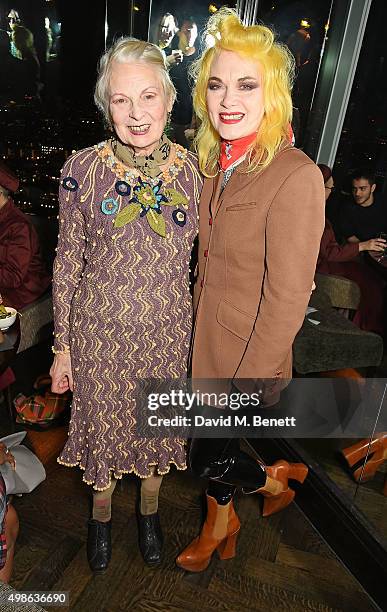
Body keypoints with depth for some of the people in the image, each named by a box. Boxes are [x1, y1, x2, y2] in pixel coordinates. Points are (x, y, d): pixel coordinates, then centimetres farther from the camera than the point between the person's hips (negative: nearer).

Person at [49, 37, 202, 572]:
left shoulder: (192, 169, -6)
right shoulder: (82, 170, -11)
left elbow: (202, 256, 3)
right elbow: (67, 262, -4)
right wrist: (61, 346, -1)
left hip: (169, 329, 2)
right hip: (99, 329, -1)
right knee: (102, 423, 18)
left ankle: (149, 510, 52)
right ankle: (101, 513, 51)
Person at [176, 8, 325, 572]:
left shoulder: (295, 176, -22)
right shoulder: (219, 164, 3)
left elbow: (288, 296, -21)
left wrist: (250, 378, -15)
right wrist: (197, 330, 13)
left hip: (247, 356, -7)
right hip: (206, 341, 7)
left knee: (208, 455, 11)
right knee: (213, 443, 23)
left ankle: (278, 478, 42)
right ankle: (220, 527, 51)